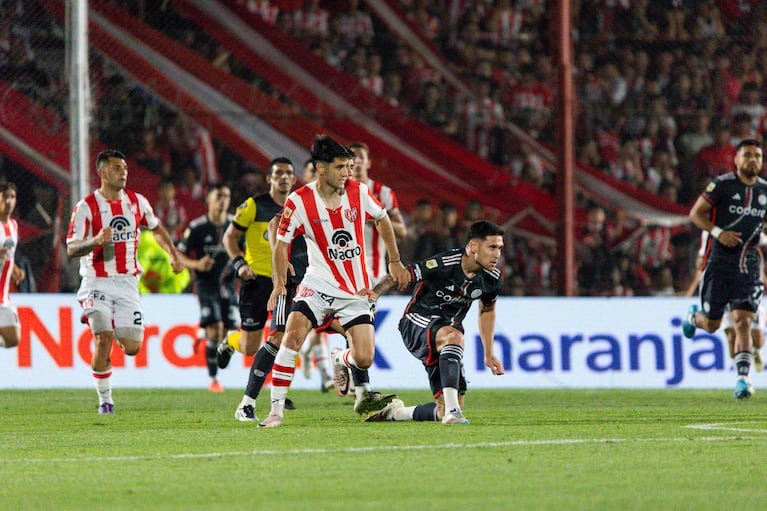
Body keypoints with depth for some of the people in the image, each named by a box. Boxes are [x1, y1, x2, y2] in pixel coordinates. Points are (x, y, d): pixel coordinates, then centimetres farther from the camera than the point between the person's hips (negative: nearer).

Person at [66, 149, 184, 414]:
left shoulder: (137, 202, 5)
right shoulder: (86, 206, -8)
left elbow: (156, 228, 24)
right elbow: (71, 249, -12)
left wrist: (173, 255, 12)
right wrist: (96, 241, -30)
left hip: (127, 283, 4)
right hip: (97, 283, -4)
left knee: (132, 348, -2)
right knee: (103, 340, -21)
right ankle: (105, 400, -4)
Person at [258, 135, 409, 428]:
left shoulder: (358, 192, -5)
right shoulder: (299, 202, -12)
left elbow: (382, 219, 14)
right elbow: (281, 243, -2)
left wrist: (395, 261, 18)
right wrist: (279, 283, -12)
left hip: (357, 290, 2)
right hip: (318, 284, -2)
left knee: (364, 359, -7)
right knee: (292, 334, -25)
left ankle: (343, 360, 33)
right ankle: (276, 409, -19)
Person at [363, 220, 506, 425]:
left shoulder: (493, 279, -4)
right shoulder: (442, 264, -24)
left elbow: (487, 310, 16)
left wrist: (489, 354, 18)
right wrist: (373, 295, -29)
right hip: (417, 323, -6)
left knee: (445, 413, -3)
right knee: (453, 336, -42)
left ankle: (395, 412, 24)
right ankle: (452, 412, -46)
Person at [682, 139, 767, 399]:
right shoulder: (723, 184, -7)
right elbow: (696, 213, -5)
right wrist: (718, 232, -19)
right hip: (719, 259, -3)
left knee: (743, 321, -11)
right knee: (711, 324, 7)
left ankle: (743, 377, -14)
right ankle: (693, 317, 42)